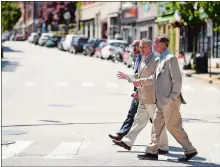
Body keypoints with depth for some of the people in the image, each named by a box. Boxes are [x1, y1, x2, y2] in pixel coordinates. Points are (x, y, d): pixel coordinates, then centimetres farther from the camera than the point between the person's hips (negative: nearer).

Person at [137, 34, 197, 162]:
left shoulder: (170, 58, -14)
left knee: (173, 126, -4)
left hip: (170, 101, -10)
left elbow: (177, 80, -18)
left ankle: (190, 150, 5)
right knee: (157, 124, 11)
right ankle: (152, 152, 17)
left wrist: (172, 98, -19)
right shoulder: (162, 59, 14)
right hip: (162, 101, 10)